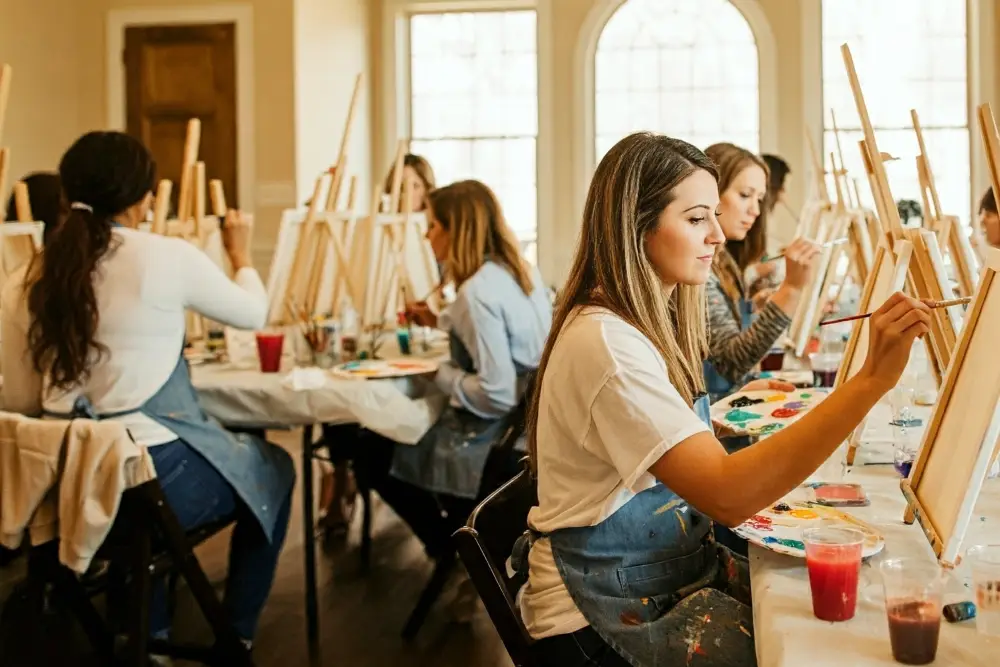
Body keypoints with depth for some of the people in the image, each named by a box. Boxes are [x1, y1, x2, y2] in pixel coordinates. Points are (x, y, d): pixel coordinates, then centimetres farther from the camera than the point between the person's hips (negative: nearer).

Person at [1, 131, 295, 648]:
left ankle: (147, 633, 37)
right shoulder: (167, 257, -12)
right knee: (273, 469, 24)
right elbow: (253, 314, 6)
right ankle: (237, 633, 31)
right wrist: (241, 256, 25)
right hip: (157, 477, -5)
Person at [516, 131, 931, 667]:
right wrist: (871, 381, -34)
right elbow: (725, 495, -32)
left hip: (679, 571, 9)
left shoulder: (652, 322, 9)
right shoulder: (604, 342, -22)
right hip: (609, 618, -9)